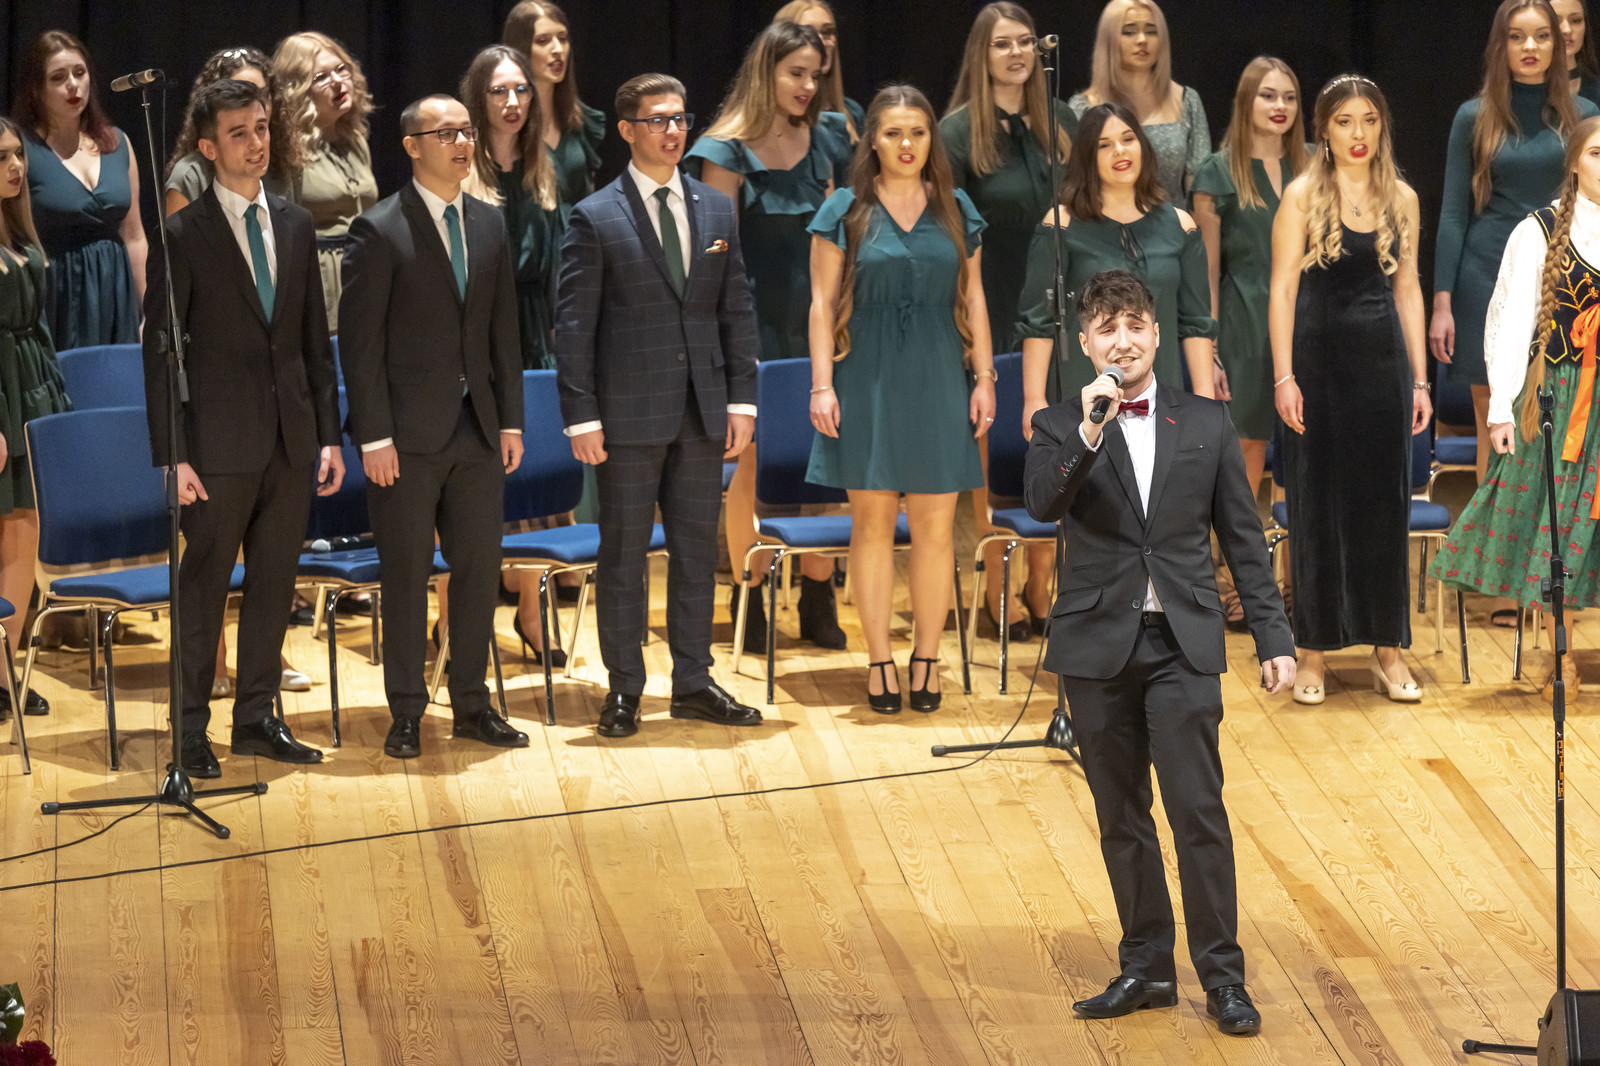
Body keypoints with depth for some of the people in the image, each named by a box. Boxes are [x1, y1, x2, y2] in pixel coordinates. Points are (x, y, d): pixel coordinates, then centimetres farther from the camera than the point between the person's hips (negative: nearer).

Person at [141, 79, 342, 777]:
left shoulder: (295, 226, 10)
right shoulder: (182, 235, -7)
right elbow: (159, 352, -8)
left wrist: (329, 434, 9)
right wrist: (173, 456, -13)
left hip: (290, 440, 5)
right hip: (221, 444, -5)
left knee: (275, 581, 10)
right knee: (204, 587, 1)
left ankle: (257, 718, 21)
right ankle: (190, 730, 8)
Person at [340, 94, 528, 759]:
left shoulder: (489, 225, 10)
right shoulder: (380, 231, -8)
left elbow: (503, 330, 13)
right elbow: (360, 340, -10)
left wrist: (510, 419, 7)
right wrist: (374, 435, -14)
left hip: (476, 429, 5)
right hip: (409, 431, -5)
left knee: (479, 568, 8)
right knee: (407, 574, 2)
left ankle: (471, 704, 19)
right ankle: (406, 713, 11)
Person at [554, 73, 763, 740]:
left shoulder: (717, 210, 10)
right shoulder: (595, 219, -4)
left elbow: (737, 310, 11)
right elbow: (574, 326, -6)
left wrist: (741, 397, 4)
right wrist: (582, 416, -11)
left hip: (702, 410, 4)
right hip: (629, 411, -4)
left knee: (697, 550, 9)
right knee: (624, 553, 2)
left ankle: (692, 683, 18)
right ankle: (624, 690, 10)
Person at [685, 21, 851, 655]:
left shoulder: (828, 138, 7)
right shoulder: (729, 152, -6)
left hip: (818, 320, 4)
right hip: (756, 324, -4)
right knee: (753, 464, 2)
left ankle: (818, 602, 13)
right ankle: (749, 605, 11)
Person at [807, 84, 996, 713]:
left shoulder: (955, 211, 9)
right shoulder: (846, 211, 2)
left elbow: (973, 299, 11)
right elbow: (823, 302, 1)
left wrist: (984, 378, 5)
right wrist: (822, 384, -6)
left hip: (936, 379, 2)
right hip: (868, 378, -2)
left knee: (935, 526, -1)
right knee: (872, 523, 0)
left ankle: (927, 661, 8)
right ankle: (879, 662, 6)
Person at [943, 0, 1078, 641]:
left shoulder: (1061, 122, 7)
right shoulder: (959, 130, -6)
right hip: (992, 314, -4)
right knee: (994, 451, 2)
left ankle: (1041, 586, 15)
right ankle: (997, 589, 11)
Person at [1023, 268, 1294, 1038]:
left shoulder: (1206, 423, 7)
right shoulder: (1060, 428, 4)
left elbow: (1243, 539, 9)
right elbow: (1044, 505, -16)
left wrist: (1273, 638, 5)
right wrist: (1089, 436, -30)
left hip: (1183, 644, -1)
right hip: (1097, 647, 1)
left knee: (1199, 811, -7)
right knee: (1121, 819, 8)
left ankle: (1222, 975, -1)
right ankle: (1146, 968, 18)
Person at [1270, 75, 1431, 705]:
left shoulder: (1401, 199, 6)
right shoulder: (1302, 196, -4)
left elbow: (1408, 290, 10)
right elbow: (1282, 289, -6)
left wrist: (1419, 379, 7)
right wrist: (1284, 376, -13)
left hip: (1382, 358, 3)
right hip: (1318, 357, -3)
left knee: (1384, 502, 5)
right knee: (1317, 504, 2)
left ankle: (1388, 649, 13)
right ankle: (1313, 650, 10)